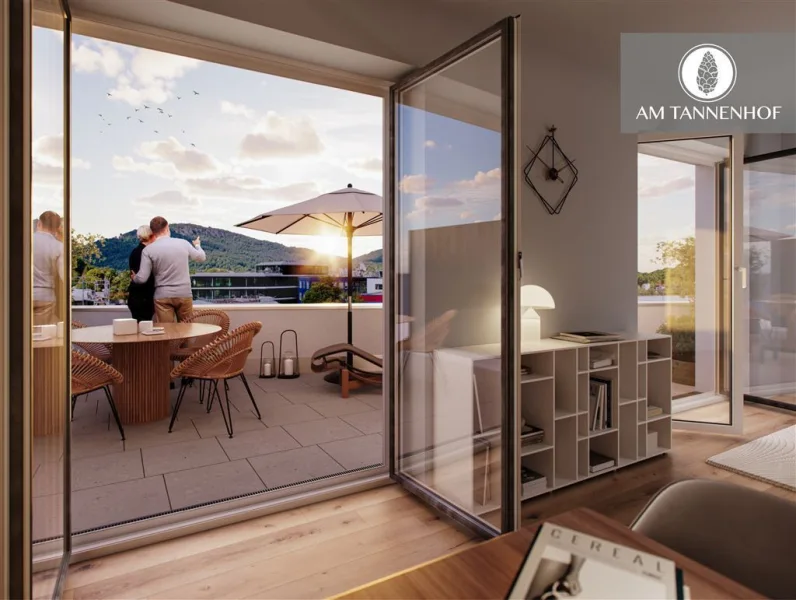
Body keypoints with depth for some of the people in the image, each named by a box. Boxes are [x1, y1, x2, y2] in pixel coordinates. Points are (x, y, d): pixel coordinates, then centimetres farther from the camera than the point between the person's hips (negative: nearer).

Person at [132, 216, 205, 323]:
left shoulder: (148, 250, -4)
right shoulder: (183, 243, 1)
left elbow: (142, 278, -5)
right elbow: (202, 258, 19)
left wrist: (134, 278, 19)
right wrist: (197, 245, 40)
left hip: (163, 297, -1)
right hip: (184, 295, 2)